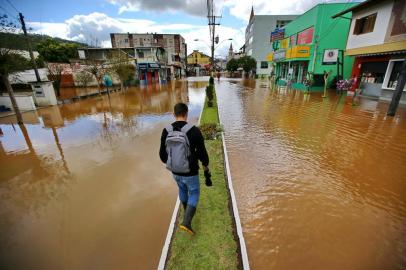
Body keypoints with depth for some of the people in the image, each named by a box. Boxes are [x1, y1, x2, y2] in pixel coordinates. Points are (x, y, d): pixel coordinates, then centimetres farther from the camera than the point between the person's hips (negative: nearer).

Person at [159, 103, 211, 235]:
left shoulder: (166, 131, -13)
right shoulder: (194, 131, -25)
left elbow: (163, 154, -3)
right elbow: (203, 155, -20)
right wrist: (207, 174, -6)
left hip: (175, 171, 5)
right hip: (190, 172, -4)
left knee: (182, 188, 33)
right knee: (194, 194, 22)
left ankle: (187, 210, 57)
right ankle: (186, 222, 14)